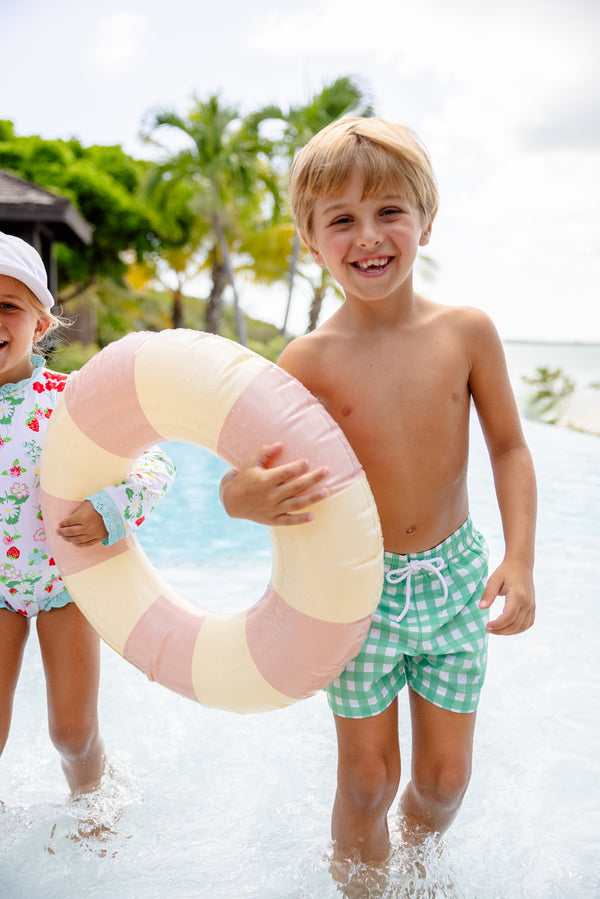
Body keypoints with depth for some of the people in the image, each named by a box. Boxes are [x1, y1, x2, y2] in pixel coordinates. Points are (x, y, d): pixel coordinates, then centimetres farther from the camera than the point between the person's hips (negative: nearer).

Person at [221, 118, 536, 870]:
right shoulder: (311, 359, -13)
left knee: (445, 774, 16)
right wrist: (251, 496, -39)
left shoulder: (467, 332, -7)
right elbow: (241, 479, -14)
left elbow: (509, 447, 0)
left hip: (454, 576, 2)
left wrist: (519, 558, -10)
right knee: (367, 779, 10)